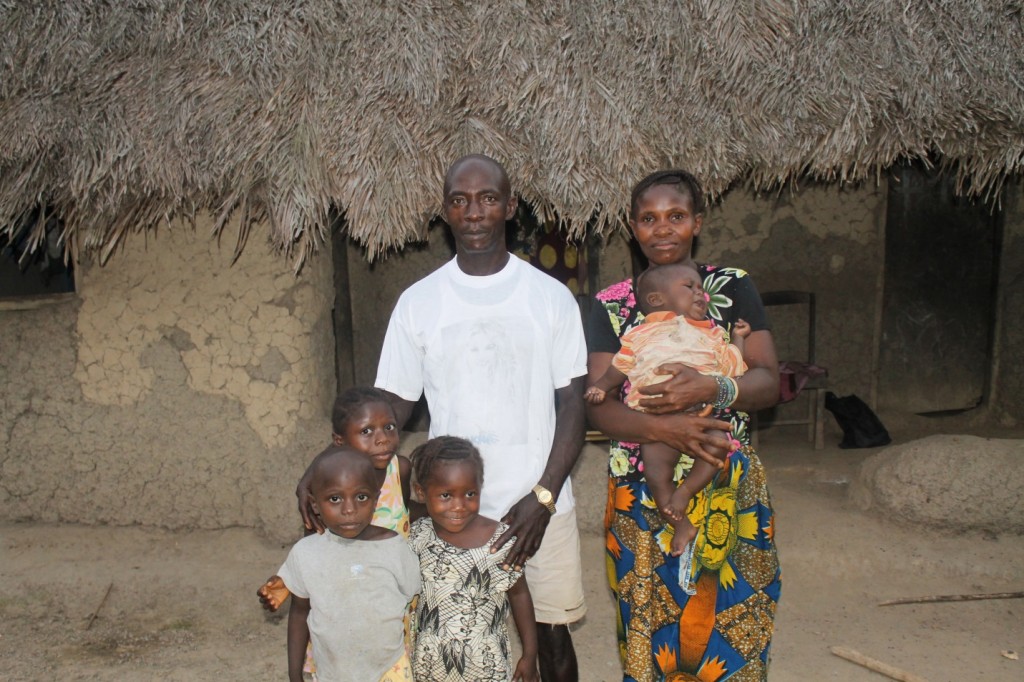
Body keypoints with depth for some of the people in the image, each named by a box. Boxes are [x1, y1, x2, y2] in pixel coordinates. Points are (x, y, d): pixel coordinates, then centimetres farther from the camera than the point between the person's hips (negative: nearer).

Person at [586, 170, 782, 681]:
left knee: (728, 629, 6)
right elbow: (598, 405, -7)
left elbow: (768, 381, -4)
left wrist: (709, 389, -24)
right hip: (642, 498, 0)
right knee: (650, 632, 9)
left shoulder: (733, 286, 2)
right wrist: (663, 429, -25)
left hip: (728, 492, 0)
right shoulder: (611, 306, 2)